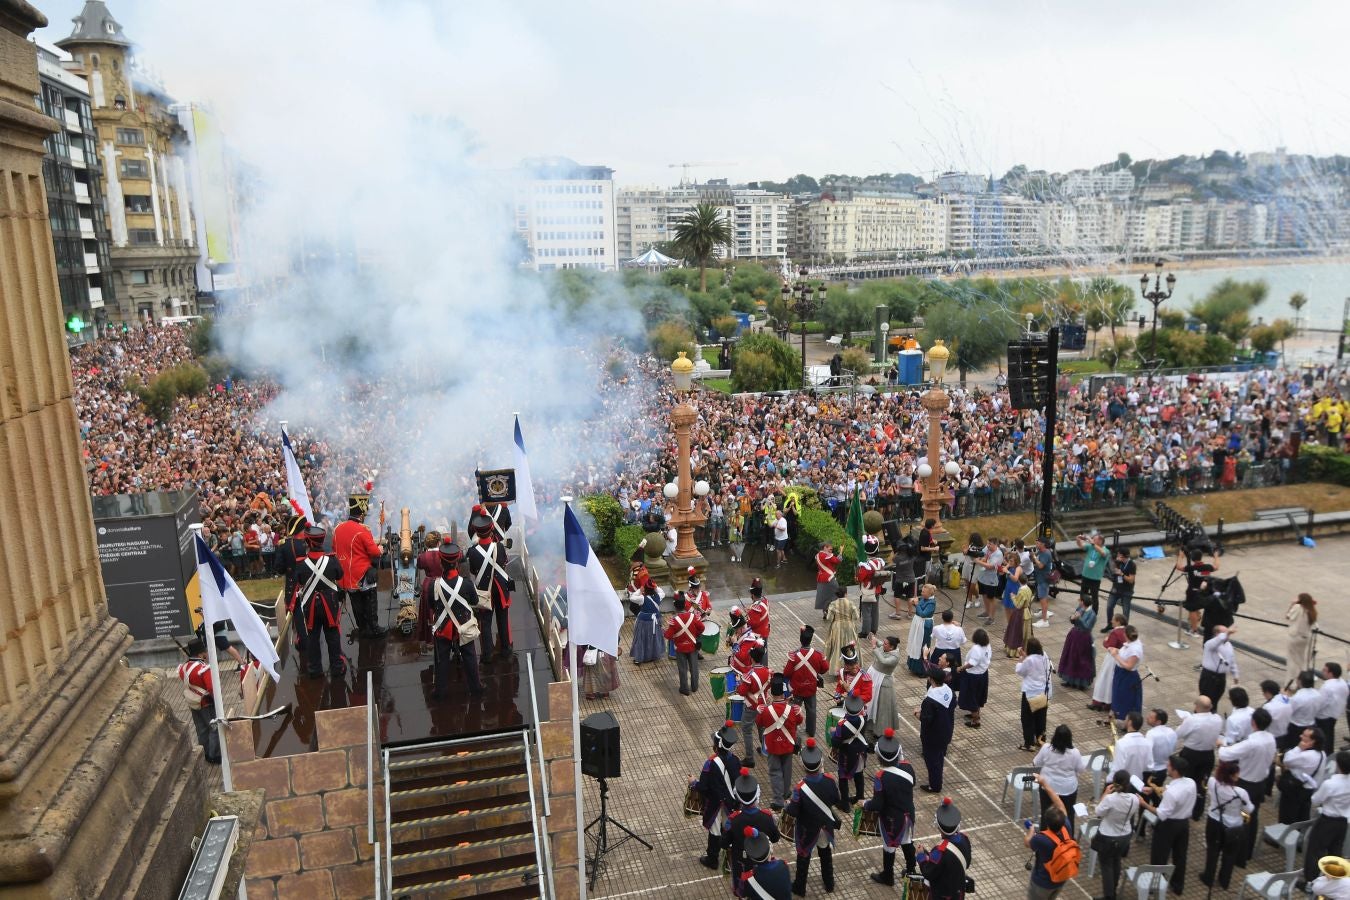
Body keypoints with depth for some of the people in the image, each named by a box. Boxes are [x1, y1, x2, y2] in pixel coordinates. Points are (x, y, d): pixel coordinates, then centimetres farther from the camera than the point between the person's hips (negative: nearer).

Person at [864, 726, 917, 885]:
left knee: (889, 846, 17)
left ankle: (887, 877, 36)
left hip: (891, 818, -5)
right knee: (907, 842, 27)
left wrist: (864, 805, -6)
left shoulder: (881, 778, -32)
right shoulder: (908, 766, -16)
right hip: (908, 813, 5)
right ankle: (911, 871, 46)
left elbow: (877, 805, -25)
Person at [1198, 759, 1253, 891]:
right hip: (1233, 828, -3)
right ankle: (1224, 881, 41)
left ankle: (1208, 878, 39)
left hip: (1214, 823, 3)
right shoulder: (1240, 793, -30)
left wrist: (1221, 767, 1)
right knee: (1229, 855, 23)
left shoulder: (1213, 783, -22)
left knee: (1212, 851, 24)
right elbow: (1249, 809, -11)